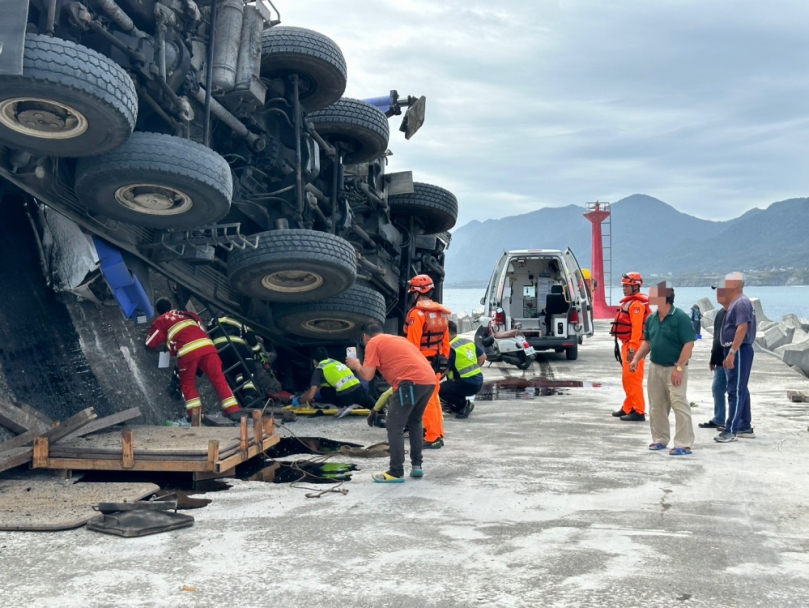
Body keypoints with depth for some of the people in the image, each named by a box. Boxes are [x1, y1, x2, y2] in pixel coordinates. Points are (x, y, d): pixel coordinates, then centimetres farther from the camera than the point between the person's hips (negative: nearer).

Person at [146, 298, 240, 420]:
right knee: (218, 378, 4)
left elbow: (150, 344, 24)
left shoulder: (160, 321, 20)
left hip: (187, 351, -3)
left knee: (187, 383, 15)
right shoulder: (188, 314, 33)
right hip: (207, 345, 3)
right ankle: (233, 411, -5)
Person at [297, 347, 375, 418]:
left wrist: (299, 400, 18)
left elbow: (310, 395, -1)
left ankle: (344, 406, 6)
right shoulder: (335, 362, 26)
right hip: (359, 389, 6)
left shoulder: (319, 369, 6)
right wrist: (304, 396, 41)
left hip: (346, 395, -6)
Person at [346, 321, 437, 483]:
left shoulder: (373, 343, 8)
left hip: (412, 381, -8)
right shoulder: (396, 339, 32)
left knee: (395, 427, 1)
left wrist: (355, 365, 22)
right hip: (429, 380, 8)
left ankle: (396, 472, 1)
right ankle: (417, 465, 25)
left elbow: (367, 375, 0)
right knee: (414, 421, 24)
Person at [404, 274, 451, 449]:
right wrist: (444, 361, 20)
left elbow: (413, 344, -17)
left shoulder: (417, 313, -15)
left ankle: (432, 438, -1)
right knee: (434, 399, 16)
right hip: (437, 362, 8)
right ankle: (438, 435, 23)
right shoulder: (442, 313, 10)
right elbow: (446, 341, 13)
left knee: (426, 401, -3)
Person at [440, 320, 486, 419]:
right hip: (478, 382, 9)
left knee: (440, 389, -7)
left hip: (467, 384, -9)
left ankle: (464, 405, -6)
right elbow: (483, 357, 17)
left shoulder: (451, 348, -15)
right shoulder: (468, 341, 9)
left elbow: (445, 370, -13)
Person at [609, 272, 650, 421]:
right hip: (627, 344, 11)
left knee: (633, 378, -9)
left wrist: (632, 348, -27)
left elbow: (637, 328, -23)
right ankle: (628, 408, 25)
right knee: (626, 378, 16)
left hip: (634, 345, -11)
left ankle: (639, 412, -7)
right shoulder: (629, 302, 18)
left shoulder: (637, 304, -15)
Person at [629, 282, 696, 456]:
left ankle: (684, 444, -4)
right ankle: (660, 439, 26)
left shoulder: (680, 317, -15)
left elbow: (689, 344, -17)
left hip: (674, 368, -8)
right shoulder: (651, 318, 7)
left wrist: (679, 368, -20)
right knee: (656, 406, 13)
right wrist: (636, 359, 5)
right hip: (655, 367, 8)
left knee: (679, 404, -9)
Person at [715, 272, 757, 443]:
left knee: (736, 391, -10)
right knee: (740, 390, 14)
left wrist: (731, 353, -27)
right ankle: (745, 427, 21)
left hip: (739, 351, -11)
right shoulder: (735, 303, 16)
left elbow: (742, 328, -24)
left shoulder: (741, 302, -15)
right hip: (735, 351, 11)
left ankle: (730, 430, -10)